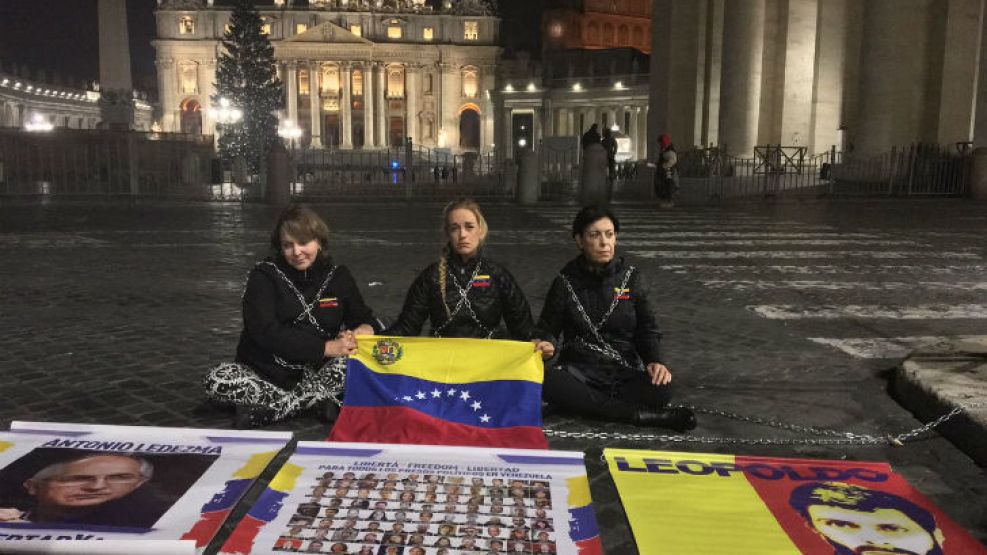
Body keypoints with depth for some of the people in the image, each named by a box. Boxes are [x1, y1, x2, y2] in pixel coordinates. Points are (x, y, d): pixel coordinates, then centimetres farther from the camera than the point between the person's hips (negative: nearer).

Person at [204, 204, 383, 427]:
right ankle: (319, 398, -27)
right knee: (217, 381, -27)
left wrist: (359, 334, -19)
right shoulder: (263, 277, -4)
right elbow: (266, 333, -17)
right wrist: (326, 348, -25)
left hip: (318, 372, 2)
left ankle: (266, 410, -23)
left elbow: (368, 321, 7)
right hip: (265, 372, -1)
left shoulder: (338, 276, 5)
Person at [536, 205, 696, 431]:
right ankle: (645, 416, -28)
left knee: (661, 389, -31)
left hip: (625, 374, 0)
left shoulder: (632, 278, 4)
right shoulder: (566, 281, 3)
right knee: (544, 380, -35)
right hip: (579, 371, 1)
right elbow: (547, 329, 7)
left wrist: (655, 361, -12)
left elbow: (647, 329, 8)